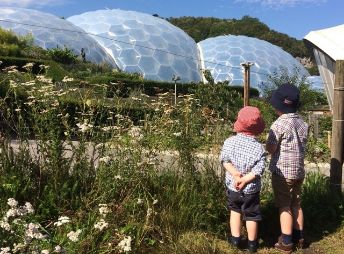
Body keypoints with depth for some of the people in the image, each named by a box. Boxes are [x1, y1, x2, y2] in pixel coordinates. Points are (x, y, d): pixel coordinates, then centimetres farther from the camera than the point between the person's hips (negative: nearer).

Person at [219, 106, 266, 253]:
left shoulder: (229, 141, -10)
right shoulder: (259, 147, -15)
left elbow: (224, 160, -13)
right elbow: (259, 170, -19)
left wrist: (235, 174, -15)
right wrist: (244, 180, -16)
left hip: (232, 186, 2)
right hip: (251, 189, -1)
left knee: (235, 210, 24)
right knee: (251, 216, 15)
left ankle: (235, 238, 26)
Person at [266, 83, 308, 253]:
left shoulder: (279, 124, -19)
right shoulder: (302, 123, 3)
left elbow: (270, 149, -17)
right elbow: (301, 145, 10)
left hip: (283, 172, -6)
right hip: (299, 170, 7)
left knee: (284, 207, 4)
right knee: (296, 204, 18)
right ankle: (299, 237, 29)